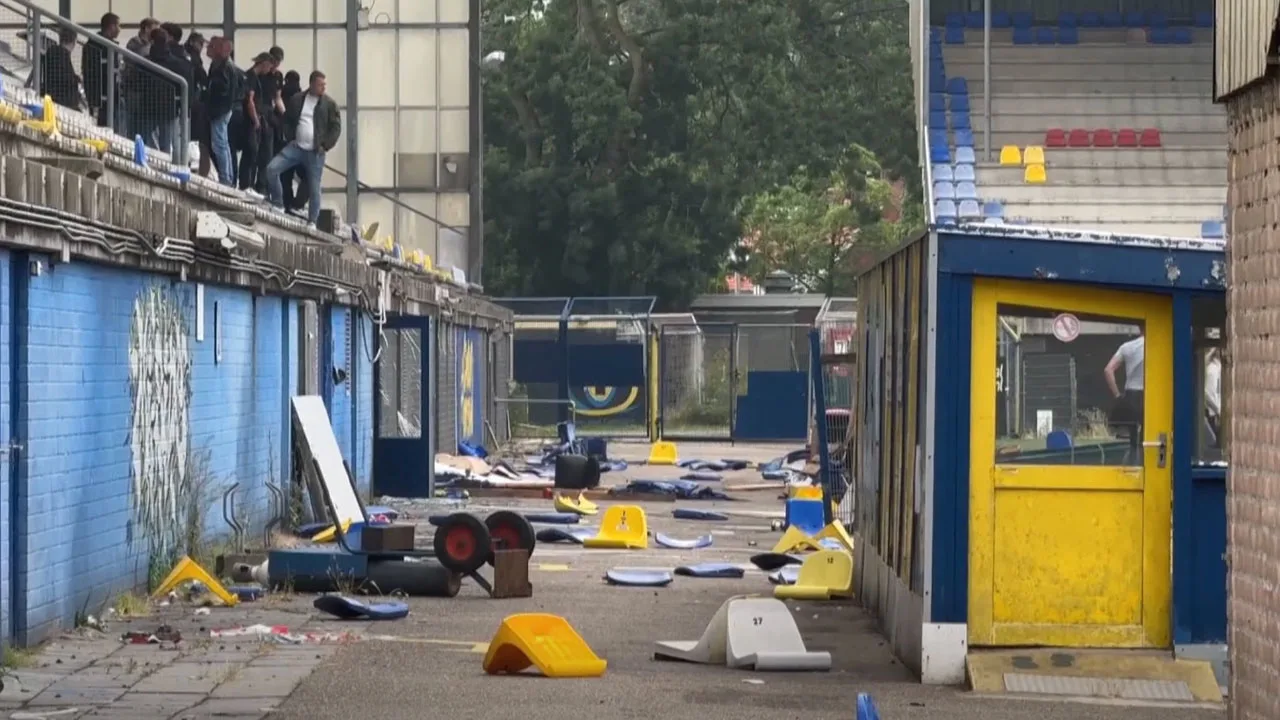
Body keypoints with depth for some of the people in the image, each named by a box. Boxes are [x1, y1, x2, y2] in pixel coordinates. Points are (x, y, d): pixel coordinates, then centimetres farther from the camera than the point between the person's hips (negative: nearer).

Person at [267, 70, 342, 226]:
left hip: (315, 152, -2)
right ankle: (278, 204, -1)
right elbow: (287, 121, 16)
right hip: (296, 147, 2)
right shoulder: (296, 100, 7)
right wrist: (290, 138, 2)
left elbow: (336, 127, 1)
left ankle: (312, 221, 9)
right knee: (272, 169, -14)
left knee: (314, 189, -1)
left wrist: (325, 146, -7)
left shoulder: (329, 104, 1)